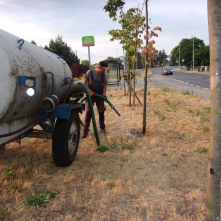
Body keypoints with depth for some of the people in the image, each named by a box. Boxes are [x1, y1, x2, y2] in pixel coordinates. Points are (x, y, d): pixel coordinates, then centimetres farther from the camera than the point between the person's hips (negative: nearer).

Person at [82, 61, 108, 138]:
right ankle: (85, 130, -2)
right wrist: (90, 91, -19)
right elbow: (84, 83, -9)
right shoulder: (90, 72, -11)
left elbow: (104, 85, -1)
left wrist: (104, 93, -18)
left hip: (99, 95, 3)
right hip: (90, 95, -3)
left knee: (101, 111, 6)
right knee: (88, 112, -8)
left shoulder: (103, 75, -3)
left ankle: (102, 127, 24)